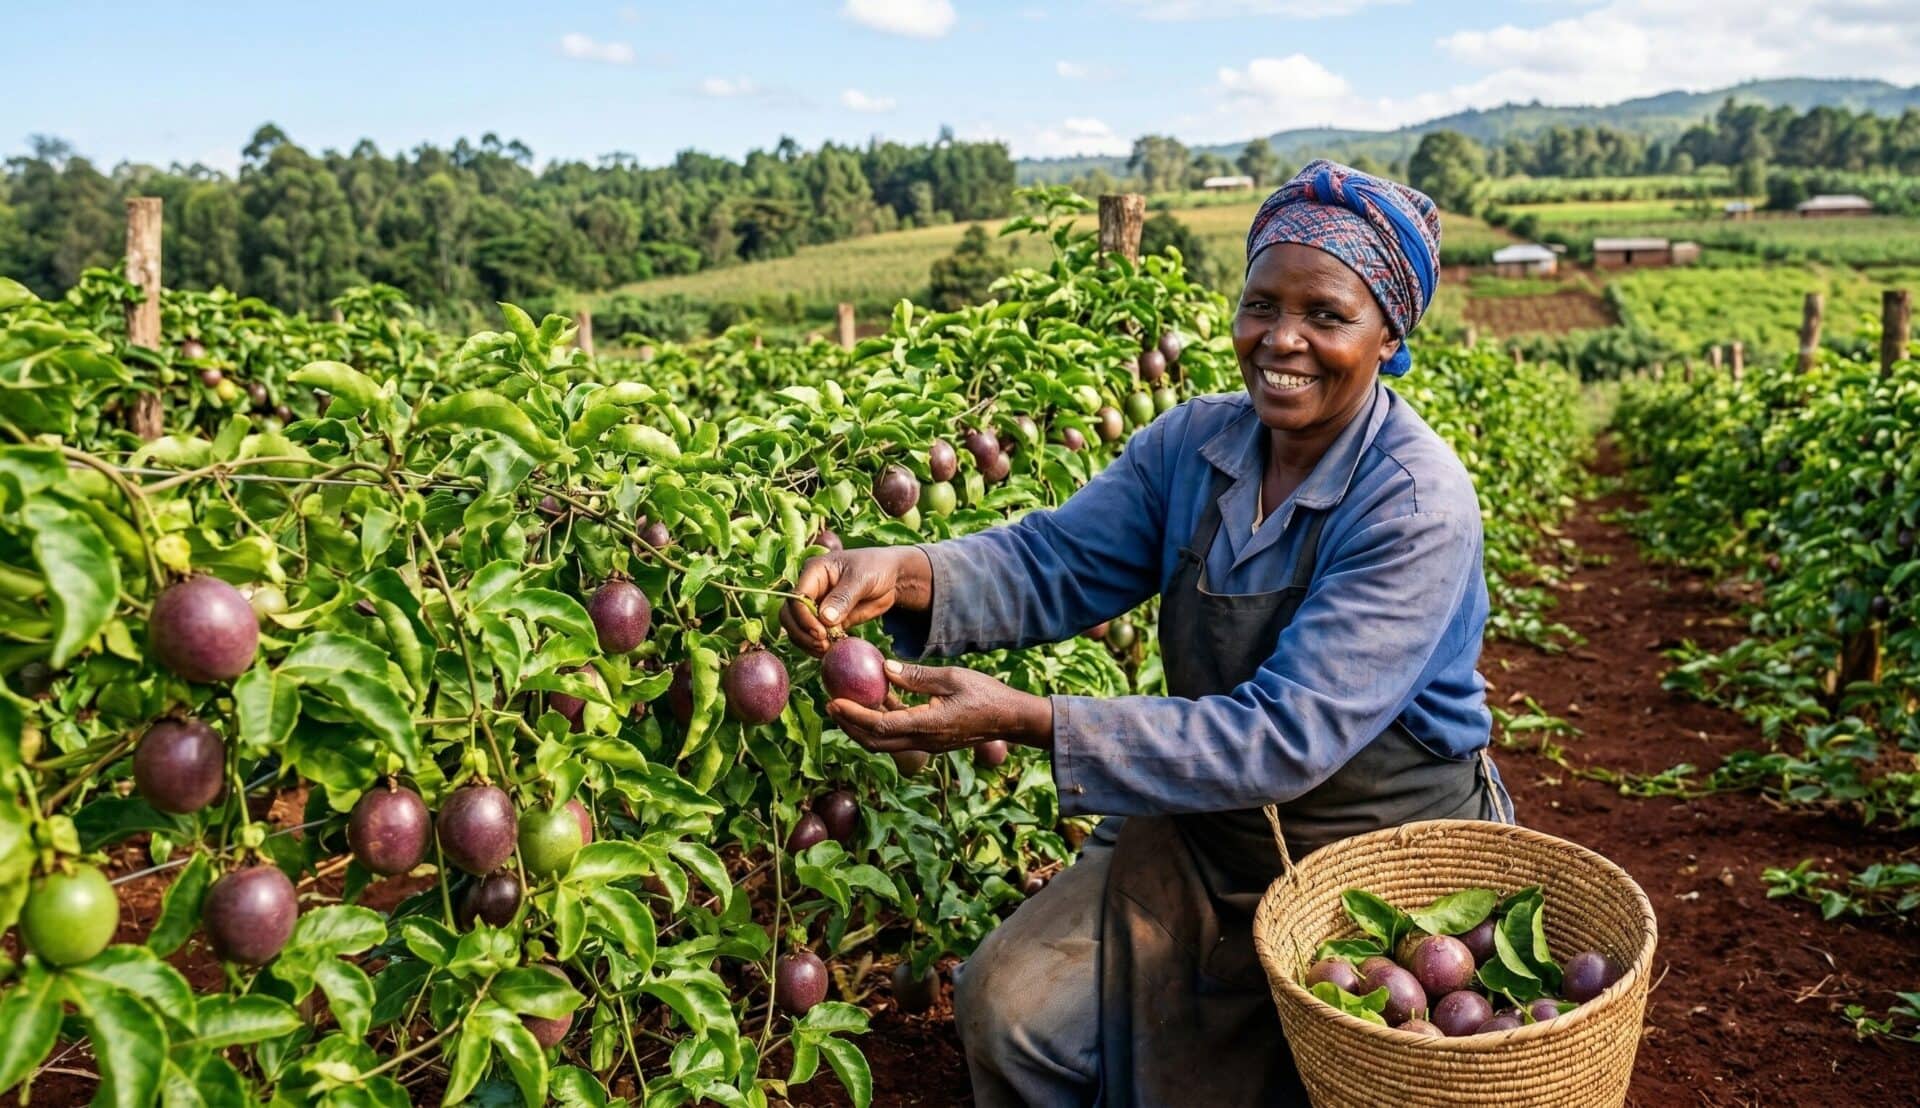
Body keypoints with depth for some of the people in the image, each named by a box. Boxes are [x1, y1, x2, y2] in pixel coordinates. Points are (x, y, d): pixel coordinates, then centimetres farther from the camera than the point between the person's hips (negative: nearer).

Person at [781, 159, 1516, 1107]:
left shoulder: (1418, 505, -24)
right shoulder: (1193, 443, -5)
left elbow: (1288, 738, -30)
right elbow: (1055, 562, -10)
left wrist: (1024, 721, -38)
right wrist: (903, 574, -33)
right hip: (1211, 836, 5)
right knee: (1009, 1004, -7)